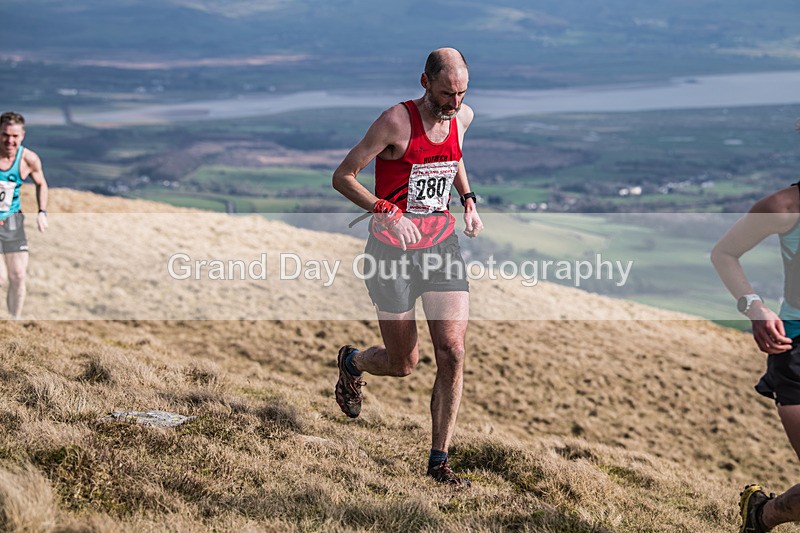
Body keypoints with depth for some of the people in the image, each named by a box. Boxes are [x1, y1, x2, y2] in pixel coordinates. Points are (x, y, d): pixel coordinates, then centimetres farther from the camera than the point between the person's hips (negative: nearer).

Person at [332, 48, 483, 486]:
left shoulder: (462, 116, 2)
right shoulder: (396, 121, -16)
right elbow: (342, 177, -14)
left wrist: (468, 201, 12)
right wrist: (386, 211, -28)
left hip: (442, 245, 5)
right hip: (393, 250, -4)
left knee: (453, 353, -10)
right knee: (403, 364, 4)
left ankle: (438, 460, 2)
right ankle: (351, 362, 41)